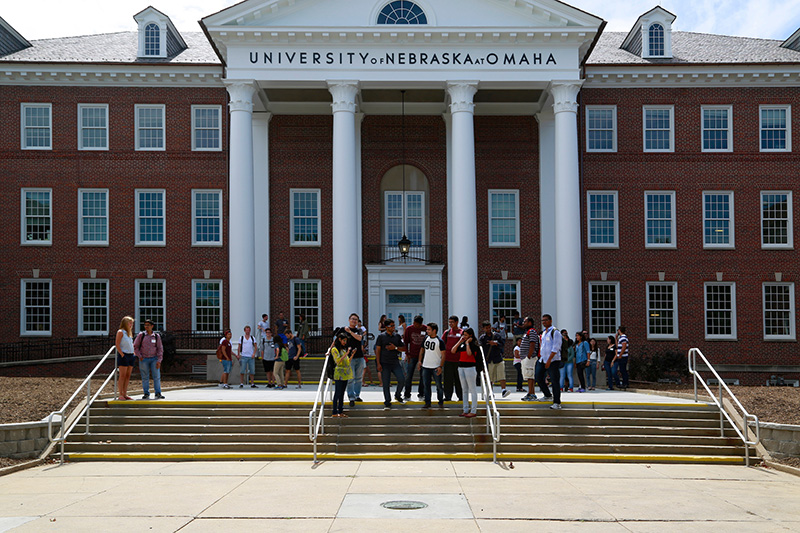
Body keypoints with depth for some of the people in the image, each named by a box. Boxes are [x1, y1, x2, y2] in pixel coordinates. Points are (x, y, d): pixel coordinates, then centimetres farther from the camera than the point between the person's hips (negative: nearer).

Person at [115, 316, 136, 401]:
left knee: (128, 376, 6)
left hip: (131, 355, 8)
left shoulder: (129, 333, 18)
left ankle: (125, 394, 9)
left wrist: (134, 354, 14)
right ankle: (120, 394, -6)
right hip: (123, 356, -8)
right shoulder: (120, 332, -5)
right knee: (122, 375, -7)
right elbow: (117, 345, -11)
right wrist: (122, 355, -17)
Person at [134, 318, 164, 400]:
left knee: (157, 376, -4)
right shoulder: (141, 335, 0)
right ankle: (146, 394, 8)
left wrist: (159, 361, -4)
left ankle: (158, 393, 0)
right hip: (144, 359, -1)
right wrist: (140, 356, -5)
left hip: (154, 359, 1)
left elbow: (160, 349, 4)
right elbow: (135, 347, 4)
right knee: (145, 378, 2)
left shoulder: (156, 336, 3)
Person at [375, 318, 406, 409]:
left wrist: (395, 348, -8)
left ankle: (397, 395, 16)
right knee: (386, 384, -1)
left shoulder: (397, 336, 10)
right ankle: (387, 403, 9)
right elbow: (377, 350, 1)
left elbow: (404, 349, 11)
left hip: (395, 362, 2)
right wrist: (378, 363, -6)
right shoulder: (381, 336, 2)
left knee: (402, 379, -11)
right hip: (384, 364, -2)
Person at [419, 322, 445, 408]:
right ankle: (427, 403, 11)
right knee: (426, 385, 5)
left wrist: (441, 367, -15)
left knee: (439, 386, 3)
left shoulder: (440, 341, -9)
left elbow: (443, 355, -9)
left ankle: (441, 402, 18)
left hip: (436, 368, -5)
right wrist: (420, 361, 11)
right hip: (426, 366, 5)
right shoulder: (426, 339, 7)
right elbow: (422, 349, 19)